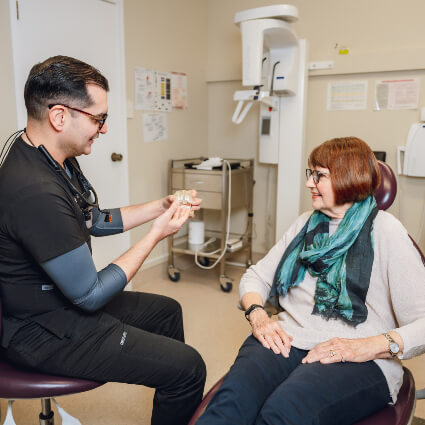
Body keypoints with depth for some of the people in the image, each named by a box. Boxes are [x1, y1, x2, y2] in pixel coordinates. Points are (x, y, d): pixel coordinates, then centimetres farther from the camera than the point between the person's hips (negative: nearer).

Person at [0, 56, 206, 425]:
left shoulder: (56, 160, 0)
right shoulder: (35, 192, -33)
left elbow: (97, 222, 13)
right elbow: (91, 295, -25)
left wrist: (160, 207, 3)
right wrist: (156, 234, -18)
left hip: (68, 298, 10)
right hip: (45, 332, -10)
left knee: (167, 310, 23)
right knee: (188, 367, -13)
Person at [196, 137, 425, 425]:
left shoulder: (385, 231, 2)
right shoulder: (306, 224, 20)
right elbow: (257, 275, 19)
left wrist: (369, 346, -20)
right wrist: (257, 314, -1)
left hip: (354, 359, -4)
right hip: (288, 340, 4)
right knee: (232, 400, -30)